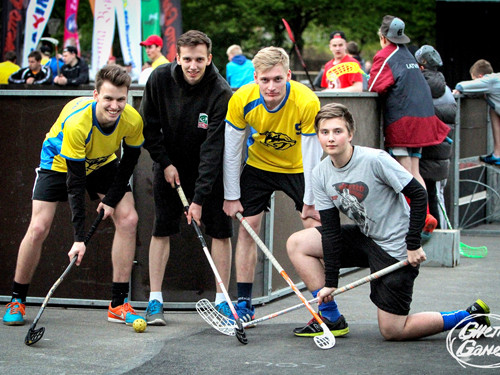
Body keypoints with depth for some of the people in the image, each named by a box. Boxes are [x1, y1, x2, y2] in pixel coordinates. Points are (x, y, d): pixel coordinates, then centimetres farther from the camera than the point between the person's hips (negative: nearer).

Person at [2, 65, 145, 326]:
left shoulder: (133, 121, -27)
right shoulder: (76, 122, -39)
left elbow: (130, 159, -6)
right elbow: (75, 181, -37)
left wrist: (111, 199, -12)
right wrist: (79, 237, -39)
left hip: (104, 164, 4)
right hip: (59, 163, -4)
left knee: (128, 219, -13)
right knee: (38, 228, -15)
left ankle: (119, 304, -5)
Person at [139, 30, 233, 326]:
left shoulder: (221, 92, -25)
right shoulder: (160, 79, -17)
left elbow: (213, 148, -28)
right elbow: (149, 127, -2)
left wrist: (200, 197, -31)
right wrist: (165, 162, -9)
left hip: (210, 169, -1)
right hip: (170, 164, 2)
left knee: (221, 230, -5)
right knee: (162, 229, -3)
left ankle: (222, 301, 3)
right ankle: (155, 301, 1)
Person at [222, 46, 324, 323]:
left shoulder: (307, 103, -32)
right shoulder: (241, 100, -25)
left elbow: (312, 153, -23)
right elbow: (231, 150, -12)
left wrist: (310, 202, -18)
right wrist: (231, 196, -9)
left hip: (298, 168, -2)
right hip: (258, 164, 2)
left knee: (315, 230, -11)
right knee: (247, 227, -5)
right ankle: (244, 303, 3)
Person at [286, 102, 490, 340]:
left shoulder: (375, 160, -23)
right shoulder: (321, 175, -4)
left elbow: (418, 195, -19)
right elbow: (330, 229, -3)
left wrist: (413, 243, -21)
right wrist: (330, 282, -8)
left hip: (394, 247, -7)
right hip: (364, 237, 7)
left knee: (392, 331, -7)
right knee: (296, 243, 1)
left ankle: (471, 317, 7)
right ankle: (331, 318, 6)